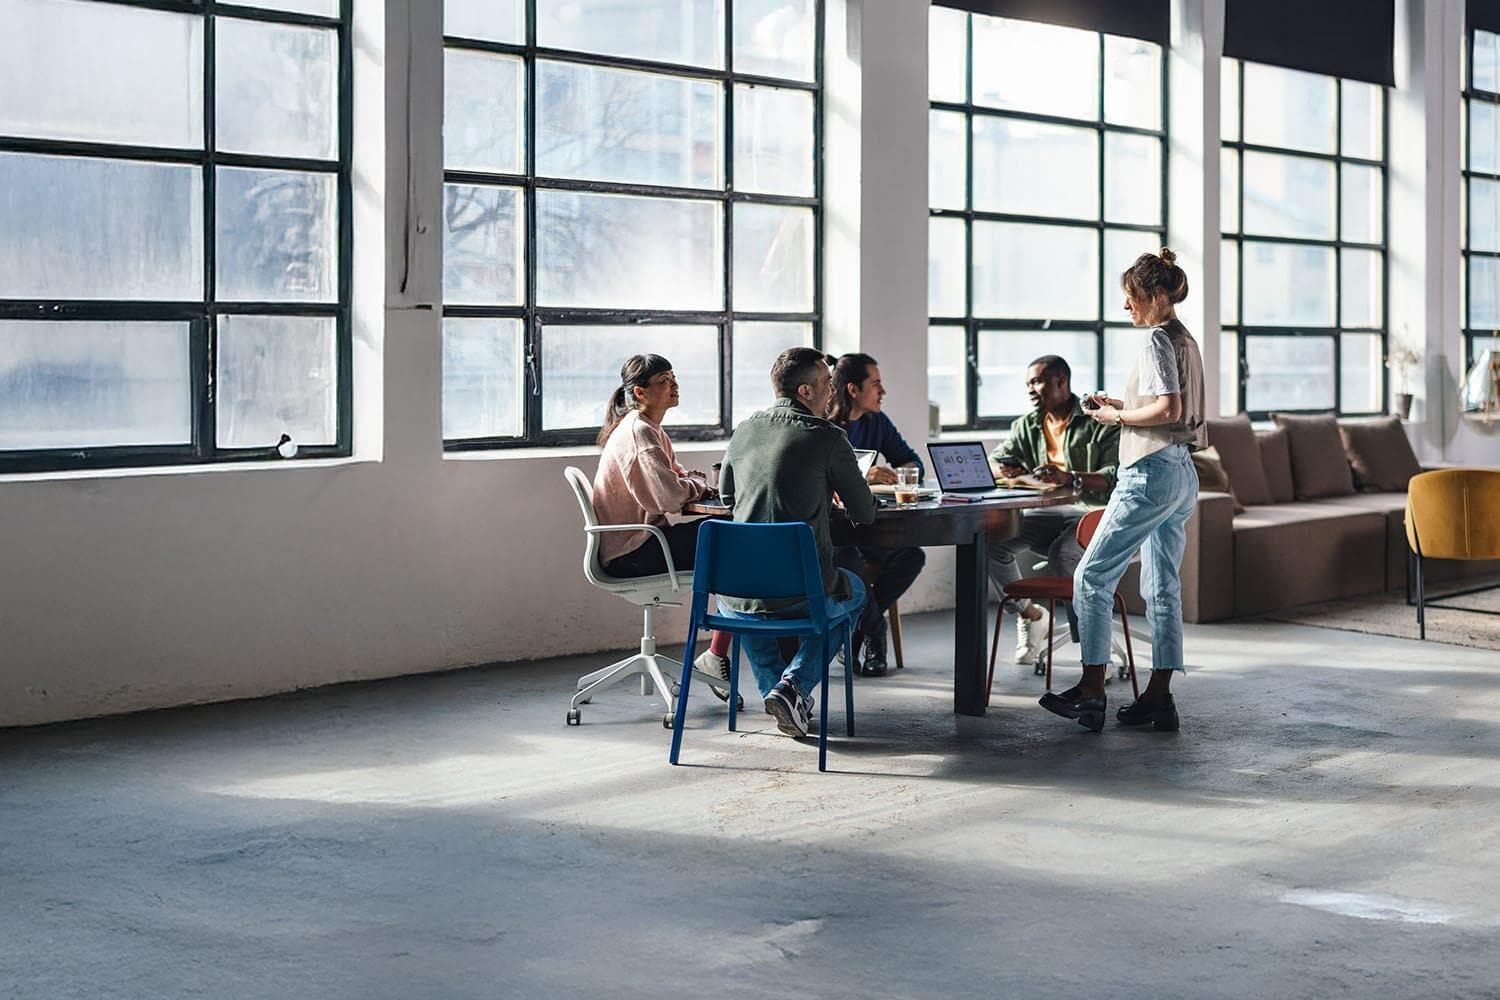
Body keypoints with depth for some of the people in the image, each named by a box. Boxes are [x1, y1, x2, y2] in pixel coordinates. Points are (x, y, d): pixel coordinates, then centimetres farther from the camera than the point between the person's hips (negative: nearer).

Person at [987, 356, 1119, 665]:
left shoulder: (1099, 422, -4)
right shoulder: (1028, 425, 15)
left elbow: (1116, 475, -16)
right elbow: (994, 462, 20)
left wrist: (1069, 477, -32)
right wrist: (1006, 471, -7)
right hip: (1050, 514, 6)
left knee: (1062, 554, -37)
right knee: (991, 537, -20)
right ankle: (1028, 613, 0)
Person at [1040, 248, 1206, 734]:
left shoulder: (1158, 340, -12)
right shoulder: (1185, 339, 16)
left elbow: (1169, 409, -22)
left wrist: (1119, 417, -9)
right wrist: (1119, 405, 14)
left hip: (1151, 472, -10)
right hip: (1182, 474, 10)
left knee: (1092, 576, -3)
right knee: (1162, 587, 10)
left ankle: (1091, 690, -3)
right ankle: (1158, 697, 10)